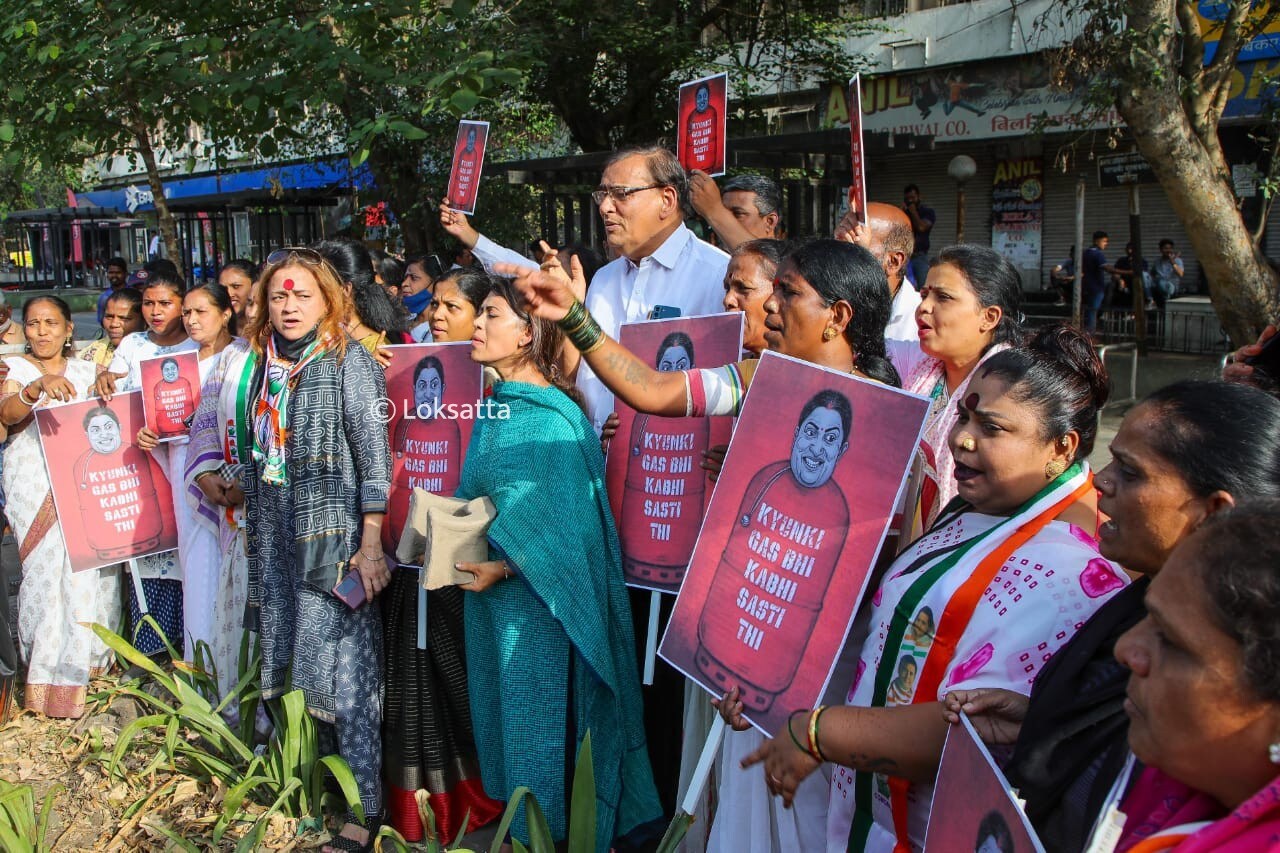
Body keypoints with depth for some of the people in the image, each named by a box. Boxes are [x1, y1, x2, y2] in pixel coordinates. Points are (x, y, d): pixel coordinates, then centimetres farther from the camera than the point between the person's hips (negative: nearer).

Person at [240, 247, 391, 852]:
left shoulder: (350, 361, -7)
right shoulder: (268, 367, 12)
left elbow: (376, 457, -12)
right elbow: (261, 457, 18)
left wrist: (370, 544, -17)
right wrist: (256, 537, 18)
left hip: (335, 536, -7)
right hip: (279, 539, 7)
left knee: (342, 671, -6)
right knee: (299, 665, 11)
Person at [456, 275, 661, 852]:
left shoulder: (552, 417, -17)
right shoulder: (495, 408, 9)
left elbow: (565, 523, -20)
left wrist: (503, 568, -25)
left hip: (536, 597, -8)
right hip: (490, 593, 8)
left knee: (536, 717, 4)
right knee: (503, 714, 17)